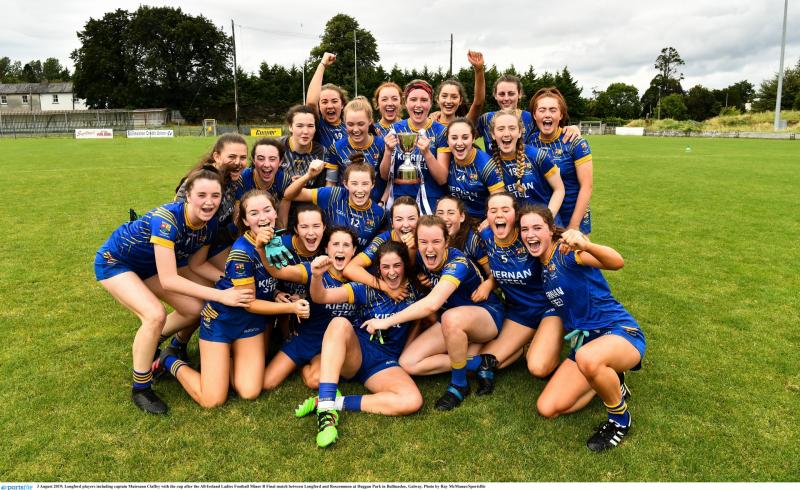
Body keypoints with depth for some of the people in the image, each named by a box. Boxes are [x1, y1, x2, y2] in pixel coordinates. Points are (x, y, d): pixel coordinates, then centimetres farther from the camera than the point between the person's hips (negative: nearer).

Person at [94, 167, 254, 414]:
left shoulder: (210, 223, -17)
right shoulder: (166, 218, -39)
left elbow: (197, 264, -4)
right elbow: (169, 280, -40)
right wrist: (221, 295, -42)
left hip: (149, 266, 7)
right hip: (114, 261, -7)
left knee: (196, 309, -1)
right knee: (155, 315, -27)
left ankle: (147, 341, 26)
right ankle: (140, 389, -5)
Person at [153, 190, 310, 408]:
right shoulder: (241, 251, -26)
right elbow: (249, 303, -19)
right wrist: (291, 307, -22)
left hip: (251, 322, 6)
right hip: (221, 318, -5)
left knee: (250, 393, -3)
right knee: (212, 400, -3)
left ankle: (231, 356, 24)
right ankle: (170, 361, 19)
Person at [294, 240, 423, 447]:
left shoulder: (414, 293, 1)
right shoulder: (367, 289, -6)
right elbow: (321, 297, -18)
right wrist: (316, 276, -39)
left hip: (385, 364, 2)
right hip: (355, 354, -1)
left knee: (413, 401, -29)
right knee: (340, 323, -35)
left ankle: (337, 403, -22)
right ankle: (326, 407, -39)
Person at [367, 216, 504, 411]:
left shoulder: (457, 261, -30)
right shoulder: (419, 258, -10)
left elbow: (432, 304, -43)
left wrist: (387, 321, -36)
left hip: (486, 315, -6)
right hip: (453, 322, 7)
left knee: (451, 318, -42)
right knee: (408, 363, -11)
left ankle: (459, 385, -17)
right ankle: (477, 364, -6)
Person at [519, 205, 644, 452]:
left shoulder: (566, 252, -16)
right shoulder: (539, 265, 7)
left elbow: (617, 263, -33)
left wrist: (586, 245, -53)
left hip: (620, 331, -7)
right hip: (584, 341, 7)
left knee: (587, 358, -43)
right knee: (547, 409, -8)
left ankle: (620, 418, -12)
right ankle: (610, 382, 14)